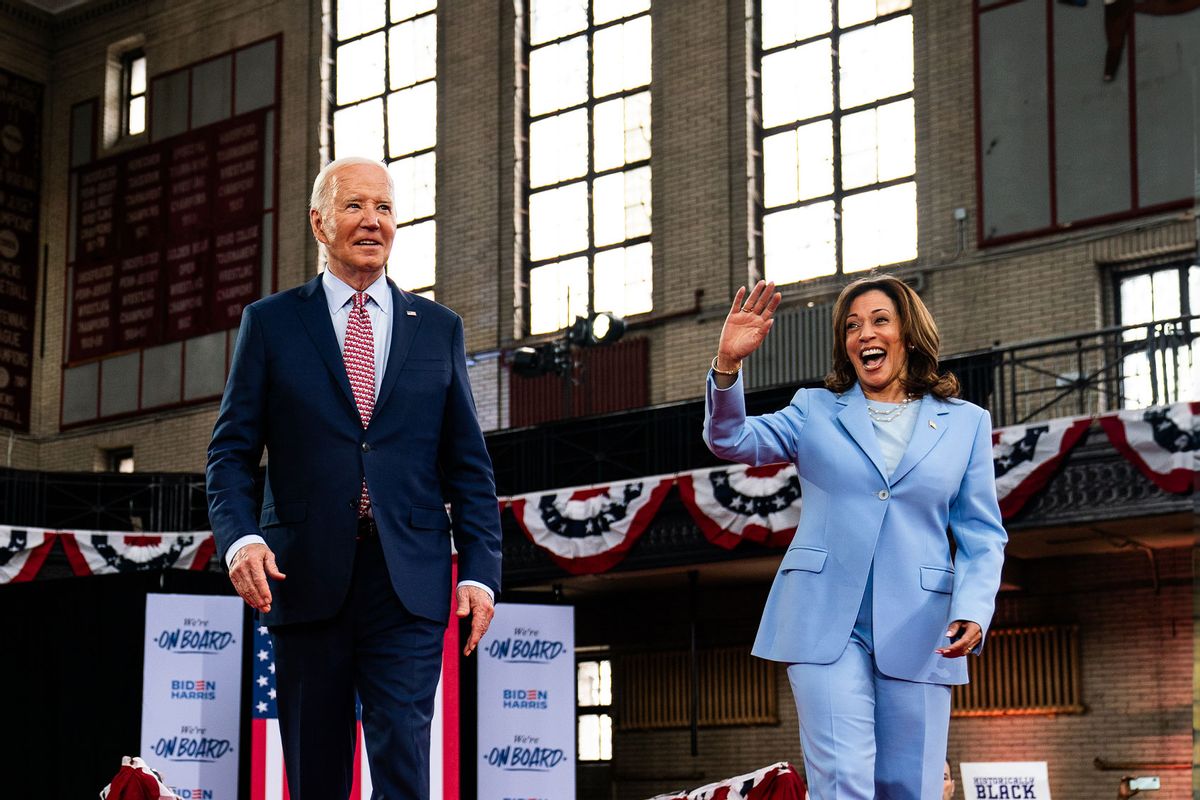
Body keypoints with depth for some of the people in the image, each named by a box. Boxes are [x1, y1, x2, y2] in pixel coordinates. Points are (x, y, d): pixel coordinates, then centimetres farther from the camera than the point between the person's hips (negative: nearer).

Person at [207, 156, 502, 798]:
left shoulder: (439, 329, 13)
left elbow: (468, 464, 12)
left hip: (409, 580, 0)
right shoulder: (270, 322, 9)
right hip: (306, 576, 0)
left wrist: (480, 570, 1)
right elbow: (231, 451, 5)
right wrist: (240, 538, -13)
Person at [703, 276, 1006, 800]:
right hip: (825, 621, -1)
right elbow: (731, 440, 0)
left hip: (917, 631, 1)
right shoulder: (815, 410, 12)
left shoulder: (965, 423, 11)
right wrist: (728, 365, -18)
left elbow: (982, 536, 8)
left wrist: (973, 611, -10)